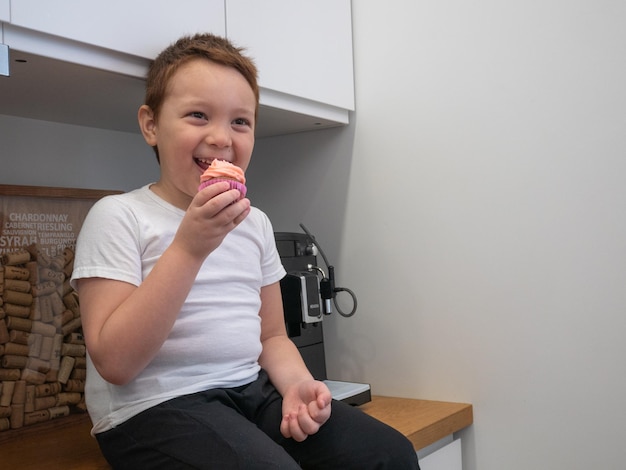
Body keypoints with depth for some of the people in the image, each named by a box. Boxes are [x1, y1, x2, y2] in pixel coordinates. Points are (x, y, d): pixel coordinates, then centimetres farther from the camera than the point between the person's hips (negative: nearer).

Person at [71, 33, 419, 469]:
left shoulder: (255, 223, 12)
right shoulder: (118, 216, -7)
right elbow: (114, 363, -16)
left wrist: (297, 383, -6)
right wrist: (189, 248, -23)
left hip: (251, 390, 6)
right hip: (155, 406, -5)